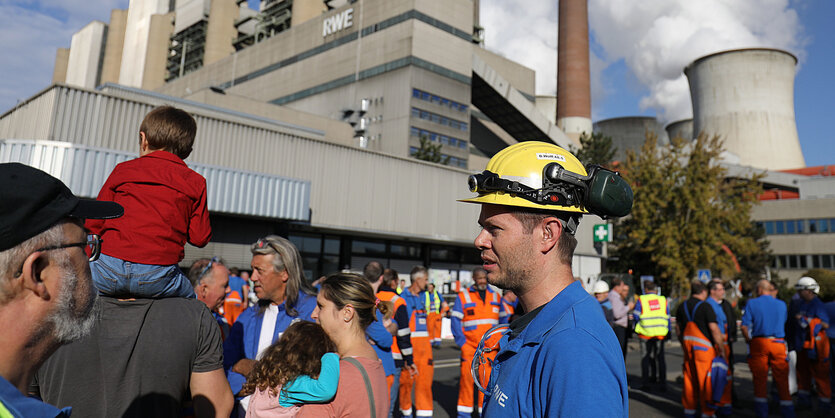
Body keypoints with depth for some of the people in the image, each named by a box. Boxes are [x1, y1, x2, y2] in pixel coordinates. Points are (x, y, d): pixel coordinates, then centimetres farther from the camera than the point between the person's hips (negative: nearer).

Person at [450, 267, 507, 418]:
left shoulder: (495, 296, 12)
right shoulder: (463, 296, 2)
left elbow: (503, 319, 18)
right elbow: (455, 321, 0)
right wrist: (461, 343, -8)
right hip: (469, 345, -2)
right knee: (466, 376, -3)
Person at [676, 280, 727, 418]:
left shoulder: (682, 306, 8)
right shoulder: (705, 307, -12)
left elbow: (678, 329, 14)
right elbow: (714, 330, -15)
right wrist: (721, 350, -7)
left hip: (688, 346, 6)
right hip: (703, 347, -6)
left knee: (689, 379, 13)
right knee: (706, 380, 1)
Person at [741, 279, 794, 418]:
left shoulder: (751, 304, 0)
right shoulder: (782, 304, 9)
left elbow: (744, 326, -5)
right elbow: (783, 323, 14)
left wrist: (748, 340, 8)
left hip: (759, 343, -2)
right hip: (779, 343, 2)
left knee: (759, 377, 5)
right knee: (781, 377, 8)